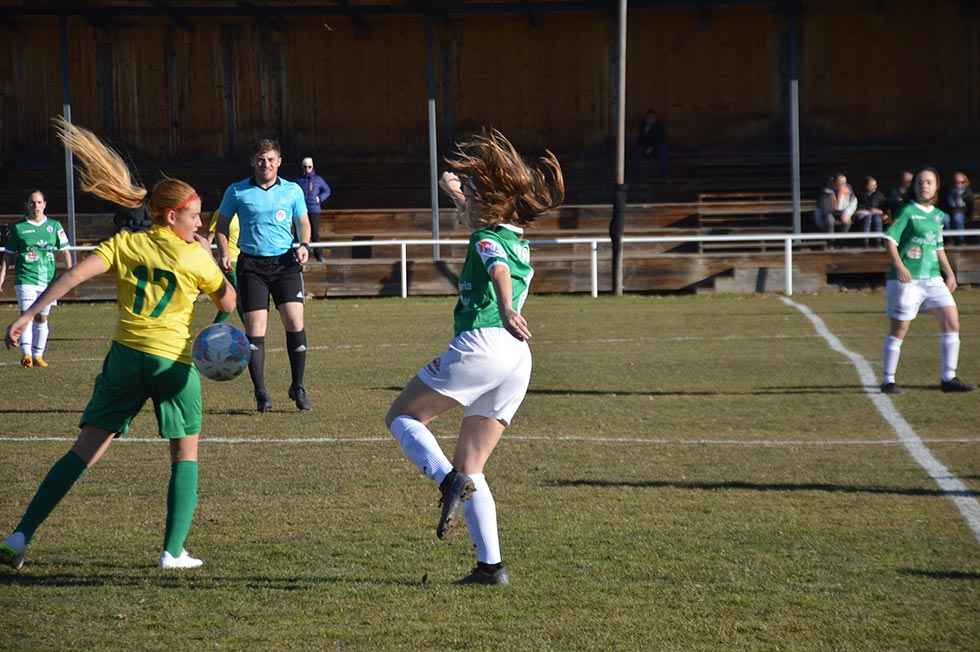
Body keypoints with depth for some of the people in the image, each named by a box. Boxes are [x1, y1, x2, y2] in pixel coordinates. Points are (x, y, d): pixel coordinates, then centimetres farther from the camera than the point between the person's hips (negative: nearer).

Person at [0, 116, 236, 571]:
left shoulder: (125, 243, 6)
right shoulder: (195, 257, 0)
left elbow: (74, 275, -6)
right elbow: (228, 303, 14)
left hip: (125, 355, 3)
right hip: (174, 361, -3)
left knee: (86, 449, 5)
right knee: (185, 454, 14)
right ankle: (173, 552, 5)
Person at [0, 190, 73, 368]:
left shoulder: (54, 226, 7)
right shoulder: (18, 228, 3)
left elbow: (65, 250, 11)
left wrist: (70, 272, -1)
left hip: (48, 279, 3)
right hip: (25, 278, -3)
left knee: (42, 318, 9)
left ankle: (38, 355, 19)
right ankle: (26, 354, -22)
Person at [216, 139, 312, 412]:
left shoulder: (293, 191, 7)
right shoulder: (237, 191, 3)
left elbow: (303, 222, 18)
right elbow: (222, 223, 13)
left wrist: (304, 245, -1)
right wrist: (224, 252, -3)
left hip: (285, 262, 1)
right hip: (251, 264, -1)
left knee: (295, 322, -10)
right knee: (255, 330, -6)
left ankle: (298, 387, 4)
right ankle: (260, 393, 3)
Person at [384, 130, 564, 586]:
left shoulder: (486, 239, -1)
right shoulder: (517, 239, 23)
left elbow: (499, 271, -25)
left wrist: (506, 310, -44)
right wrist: (457, 193, 61)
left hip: (481, 344, -8)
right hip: (519, 360, 8)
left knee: (402, 416, 9)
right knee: (471, 467, 12)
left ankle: (449, 481, -18)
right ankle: (491, 564, 0)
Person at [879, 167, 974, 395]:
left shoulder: (938, 215, 15)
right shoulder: (908, 211, -6)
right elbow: (890, 239, -12)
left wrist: (949, 272, 19)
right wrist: (899, 266, -25)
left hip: (932, 278, 7)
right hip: (907, 279, -7)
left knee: (952, 322, -1)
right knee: (899, 330, -1)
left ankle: (948, 378, 7)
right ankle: (888, 381, 8)